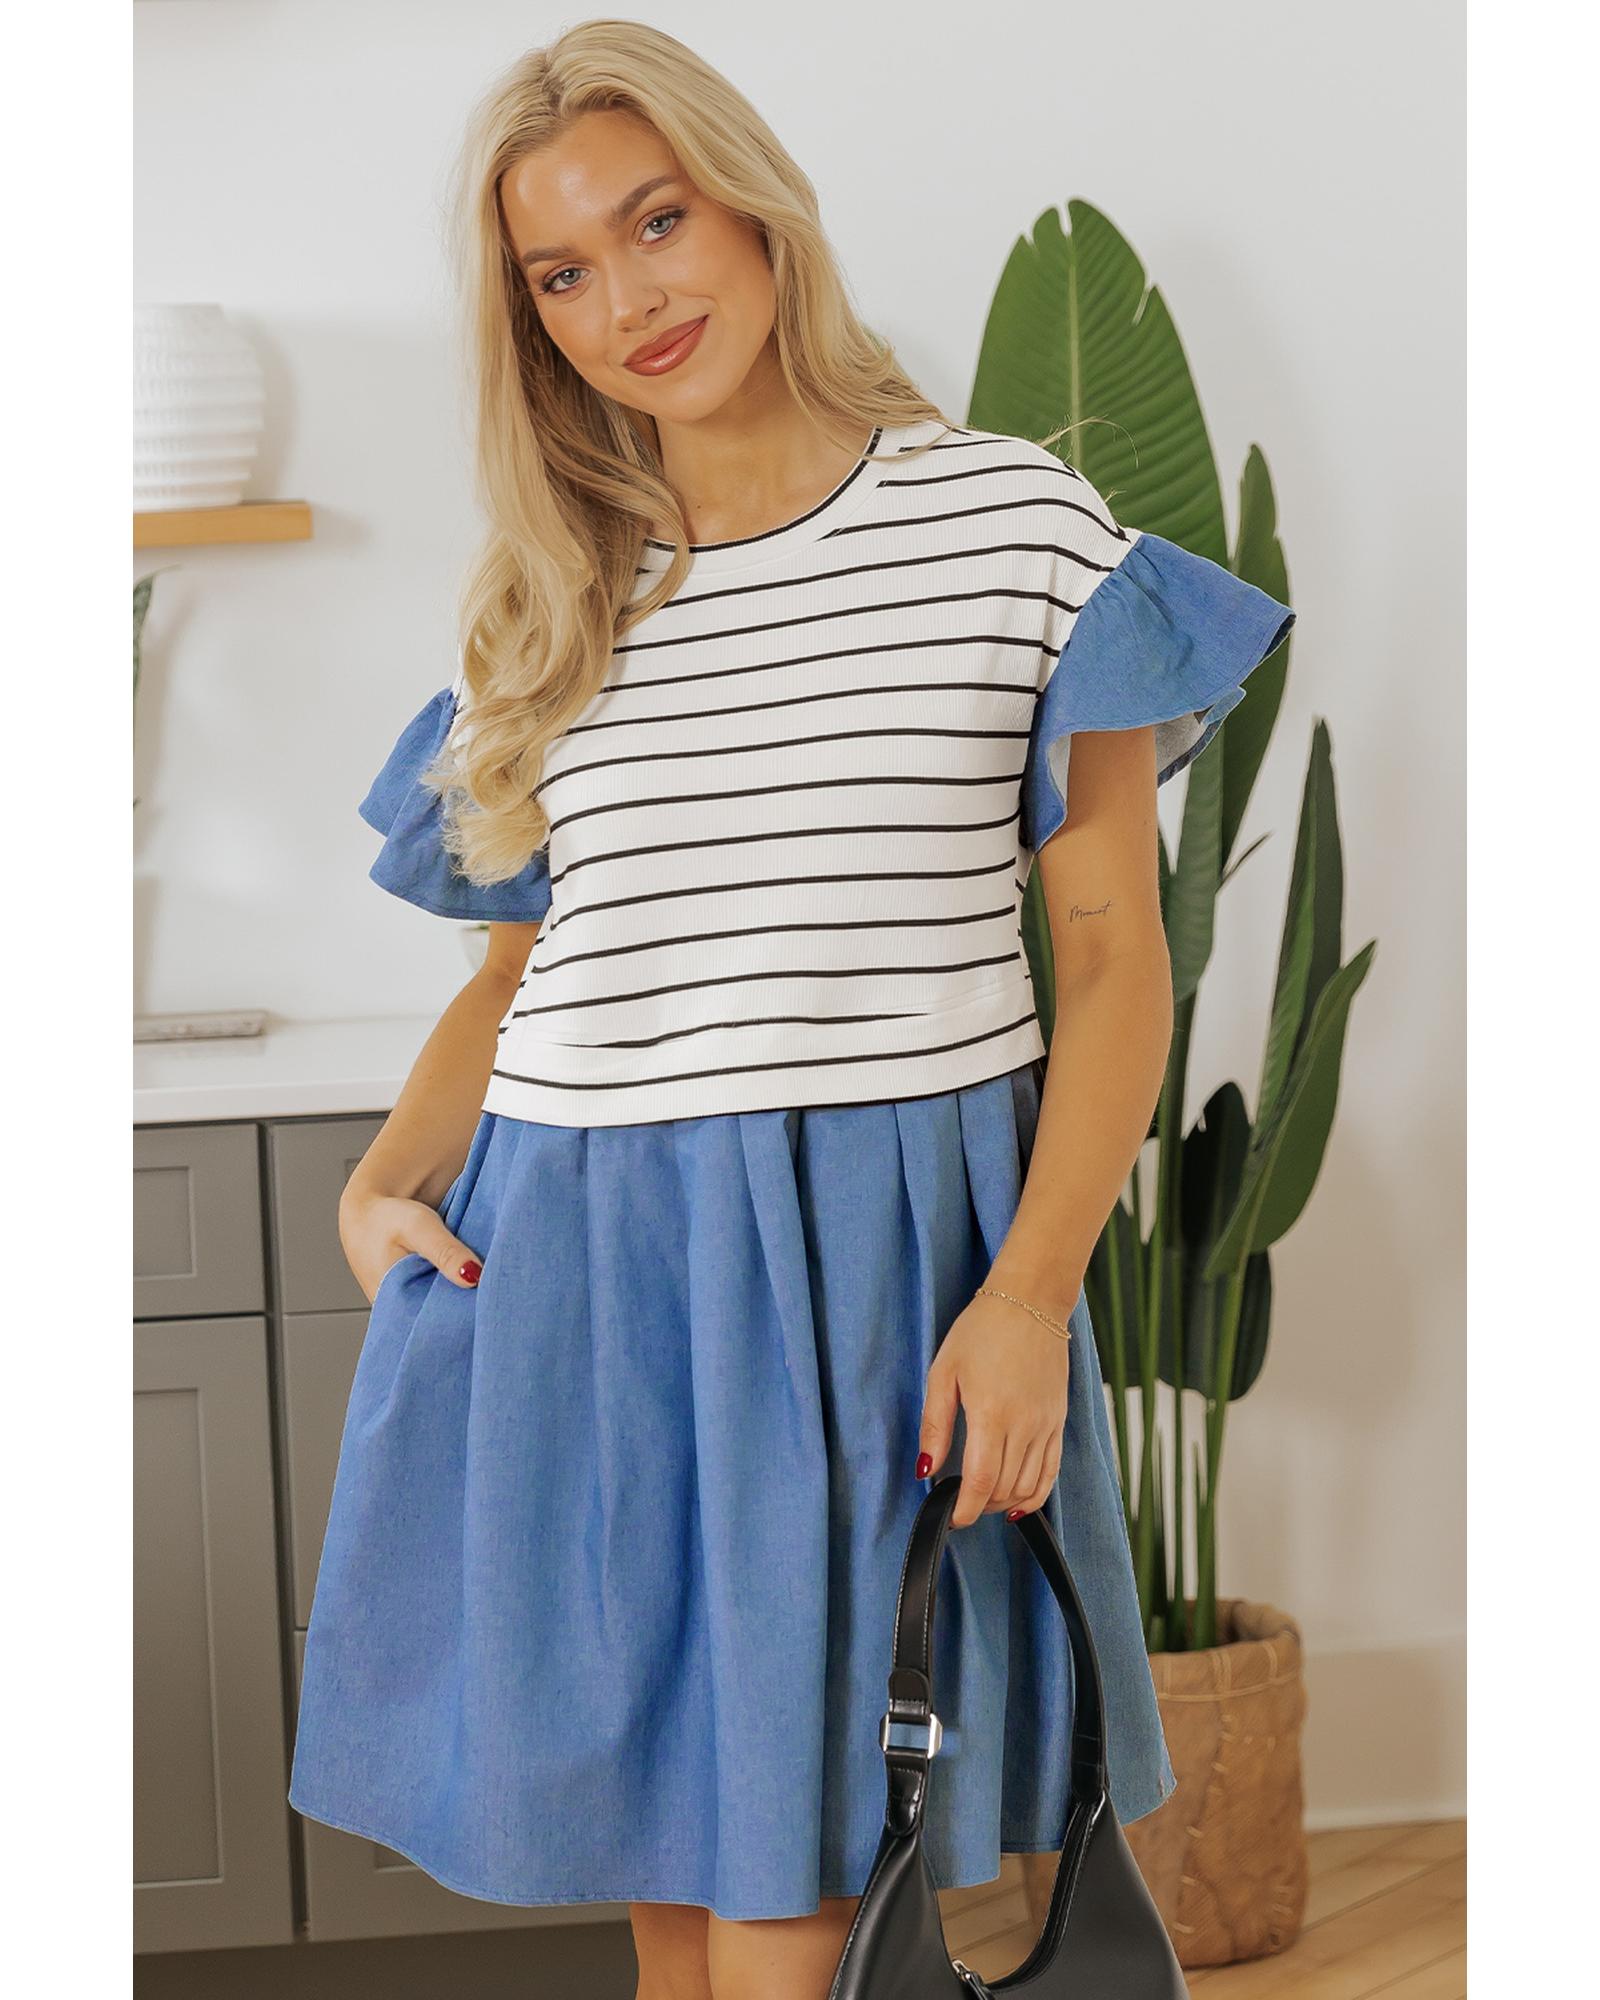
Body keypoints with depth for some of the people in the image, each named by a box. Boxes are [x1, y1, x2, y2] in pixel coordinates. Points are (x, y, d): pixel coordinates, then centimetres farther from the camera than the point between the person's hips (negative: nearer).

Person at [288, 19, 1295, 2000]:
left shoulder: (1017, 521, -1)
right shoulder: (552, 606, 10)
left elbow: (1114, 948, -1)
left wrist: (1033, 1290, -11)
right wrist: (388, 1180, 0)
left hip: (882, 1261, -3)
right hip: (574, 1262, 3)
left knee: (782, 1836, -2)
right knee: (643, 1797, 10)